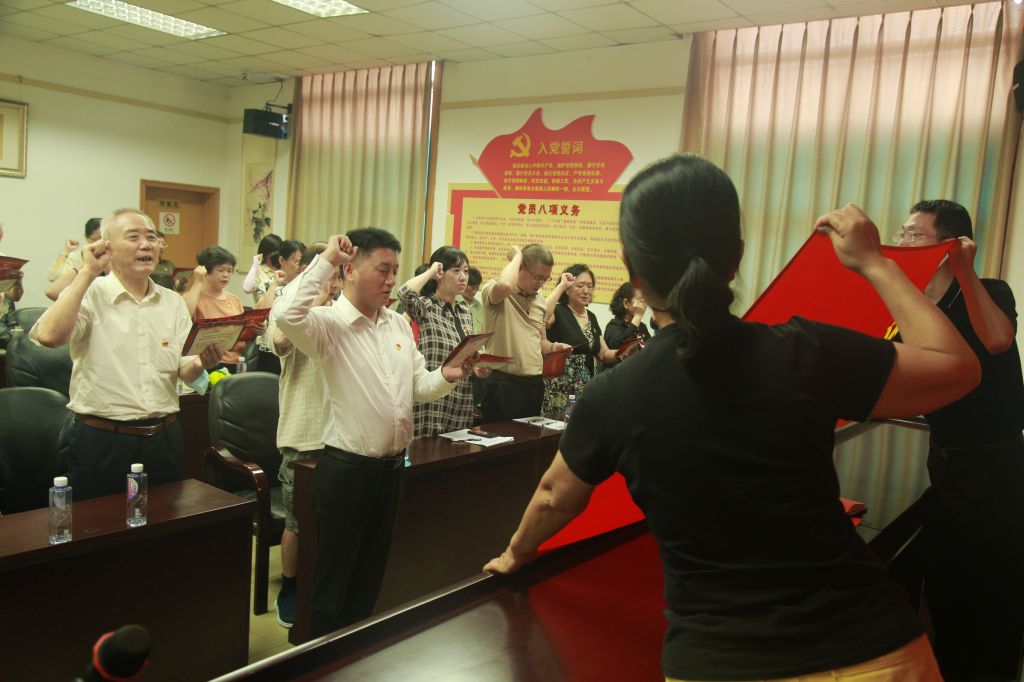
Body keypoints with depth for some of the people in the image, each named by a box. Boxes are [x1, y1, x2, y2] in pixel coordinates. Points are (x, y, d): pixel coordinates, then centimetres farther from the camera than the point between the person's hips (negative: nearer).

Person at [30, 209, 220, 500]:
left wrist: (201, 363, -19)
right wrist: (88, 272, -17)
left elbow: (185, 372, 5)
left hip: (164, 439, 4)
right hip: (102, 442, -4)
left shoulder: (173, 302, 7)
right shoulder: (89, 295, -5)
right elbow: (49, 335, -24)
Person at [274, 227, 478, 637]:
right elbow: (287, 316, -34)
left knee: (371, 574, 21)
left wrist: (447, 376, -9)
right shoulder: (328, 323, -13)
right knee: (334, 577, 9)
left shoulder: (398, 324, 10)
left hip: (391, 467, 7)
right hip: (345, 469, -7)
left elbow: (418, 386, 11)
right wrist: (325, 261, -26)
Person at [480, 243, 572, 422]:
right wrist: (516, 256, -16)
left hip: (535, 385, 7)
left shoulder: (538, 299, 15)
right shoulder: (493, 290, -7)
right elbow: (503, 286, -34)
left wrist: (552, 347, 5)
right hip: (503, 385, -7)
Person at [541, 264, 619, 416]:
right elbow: (542, 316, -31)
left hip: (587, 390, 6)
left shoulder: (592, 317, 14)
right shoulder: (558, 312, -6)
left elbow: (603, 354, 17)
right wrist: (562, 285, -19)